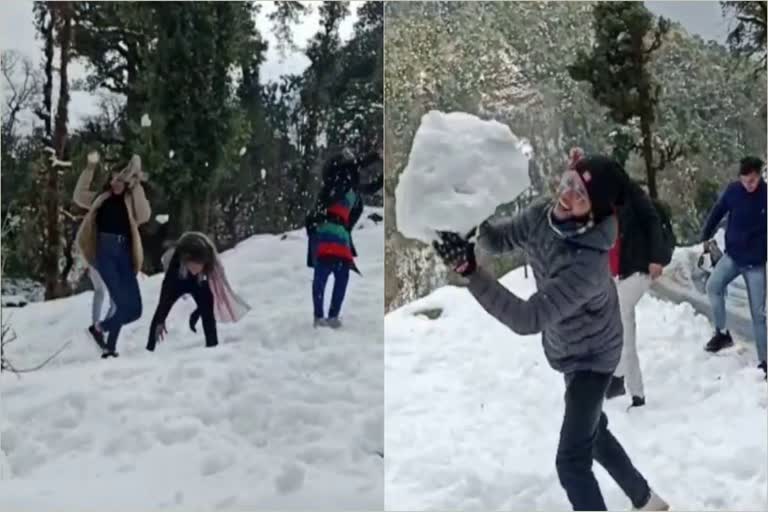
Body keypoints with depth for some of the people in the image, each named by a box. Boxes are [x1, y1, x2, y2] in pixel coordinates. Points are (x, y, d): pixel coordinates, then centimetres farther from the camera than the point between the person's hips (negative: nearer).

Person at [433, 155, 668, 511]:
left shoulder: (588, 264, -40)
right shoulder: (543, 214, -19)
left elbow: (528, 319, -44)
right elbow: (497, 240, -5)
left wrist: (469, 270, -53)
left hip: (591, 356, -8)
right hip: (569, 349, 8)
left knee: (571, 461, -9)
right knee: (591, 430, 27)